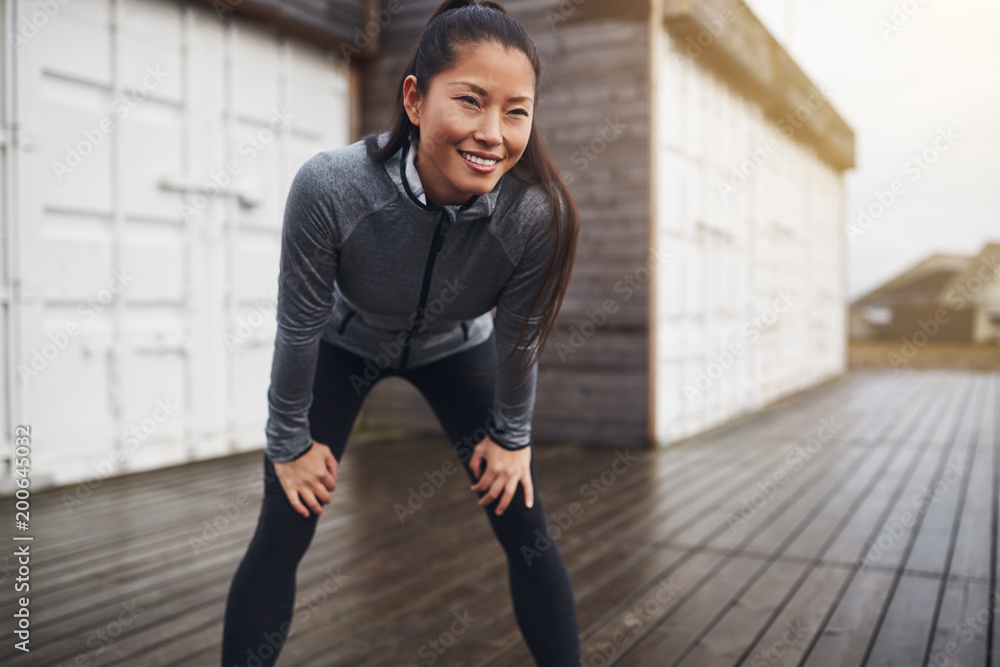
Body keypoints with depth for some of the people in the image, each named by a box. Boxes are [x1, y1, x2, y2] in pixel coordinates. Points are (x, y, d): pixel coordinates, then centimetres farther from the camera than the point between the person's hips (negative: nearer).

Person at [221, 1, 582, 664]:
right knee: (280, 538, -3)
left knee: (526, 527, -2)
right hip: (344, 343, -1)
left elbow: (520, 335, -15)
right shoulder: (330, 186, -38)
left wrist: (512, 434, -1)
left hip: (455, 346, 1)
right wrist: (290, 442, -9)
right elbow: (299, 324, -22)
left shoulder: (538, 212, -34)